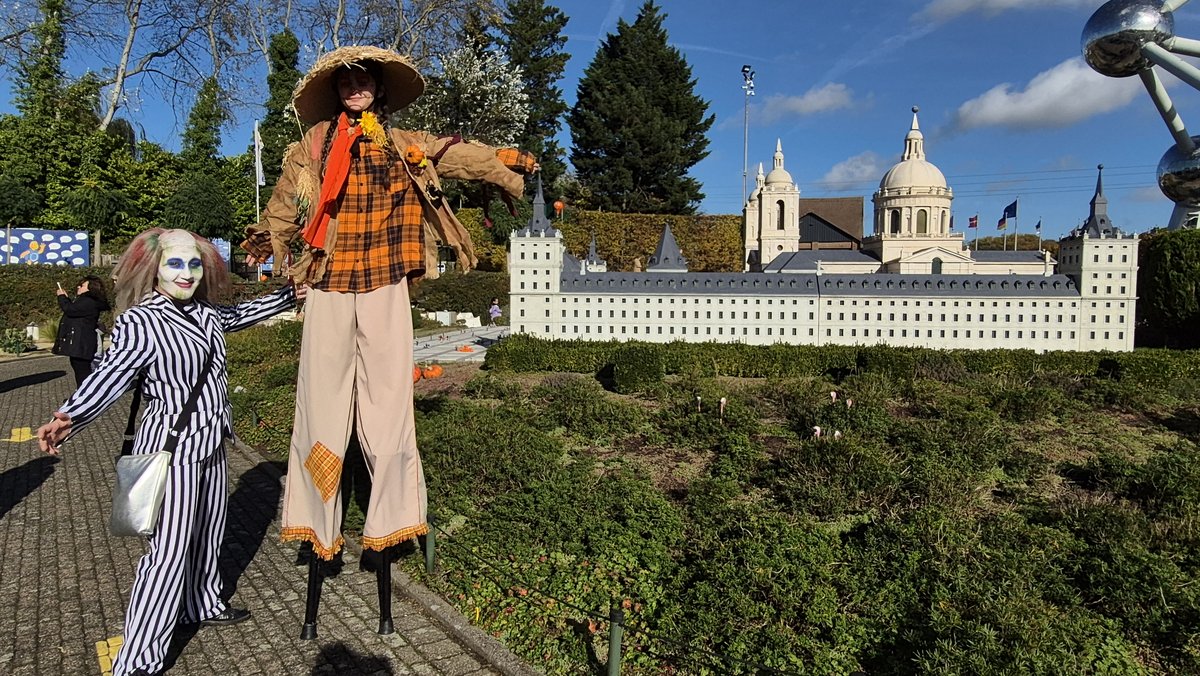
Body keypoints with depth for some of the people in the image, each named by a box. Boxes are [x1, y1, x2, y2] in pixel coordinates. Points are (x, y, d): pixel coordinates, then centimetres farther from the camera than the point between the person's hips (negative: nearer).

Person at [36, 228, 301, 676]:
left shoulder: (205, 314, 6)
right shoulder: (139, 322, -16)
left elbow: (241, 315, 26)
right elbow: (111, 375, -26)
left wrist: (288, 296, 31)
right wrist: (68, 418, -41)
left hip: (211, 442, 8)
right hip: (172, 448, -8)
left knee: (207, 532, 21)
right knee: (170, 548, -7)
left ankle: (203, 605, 43)